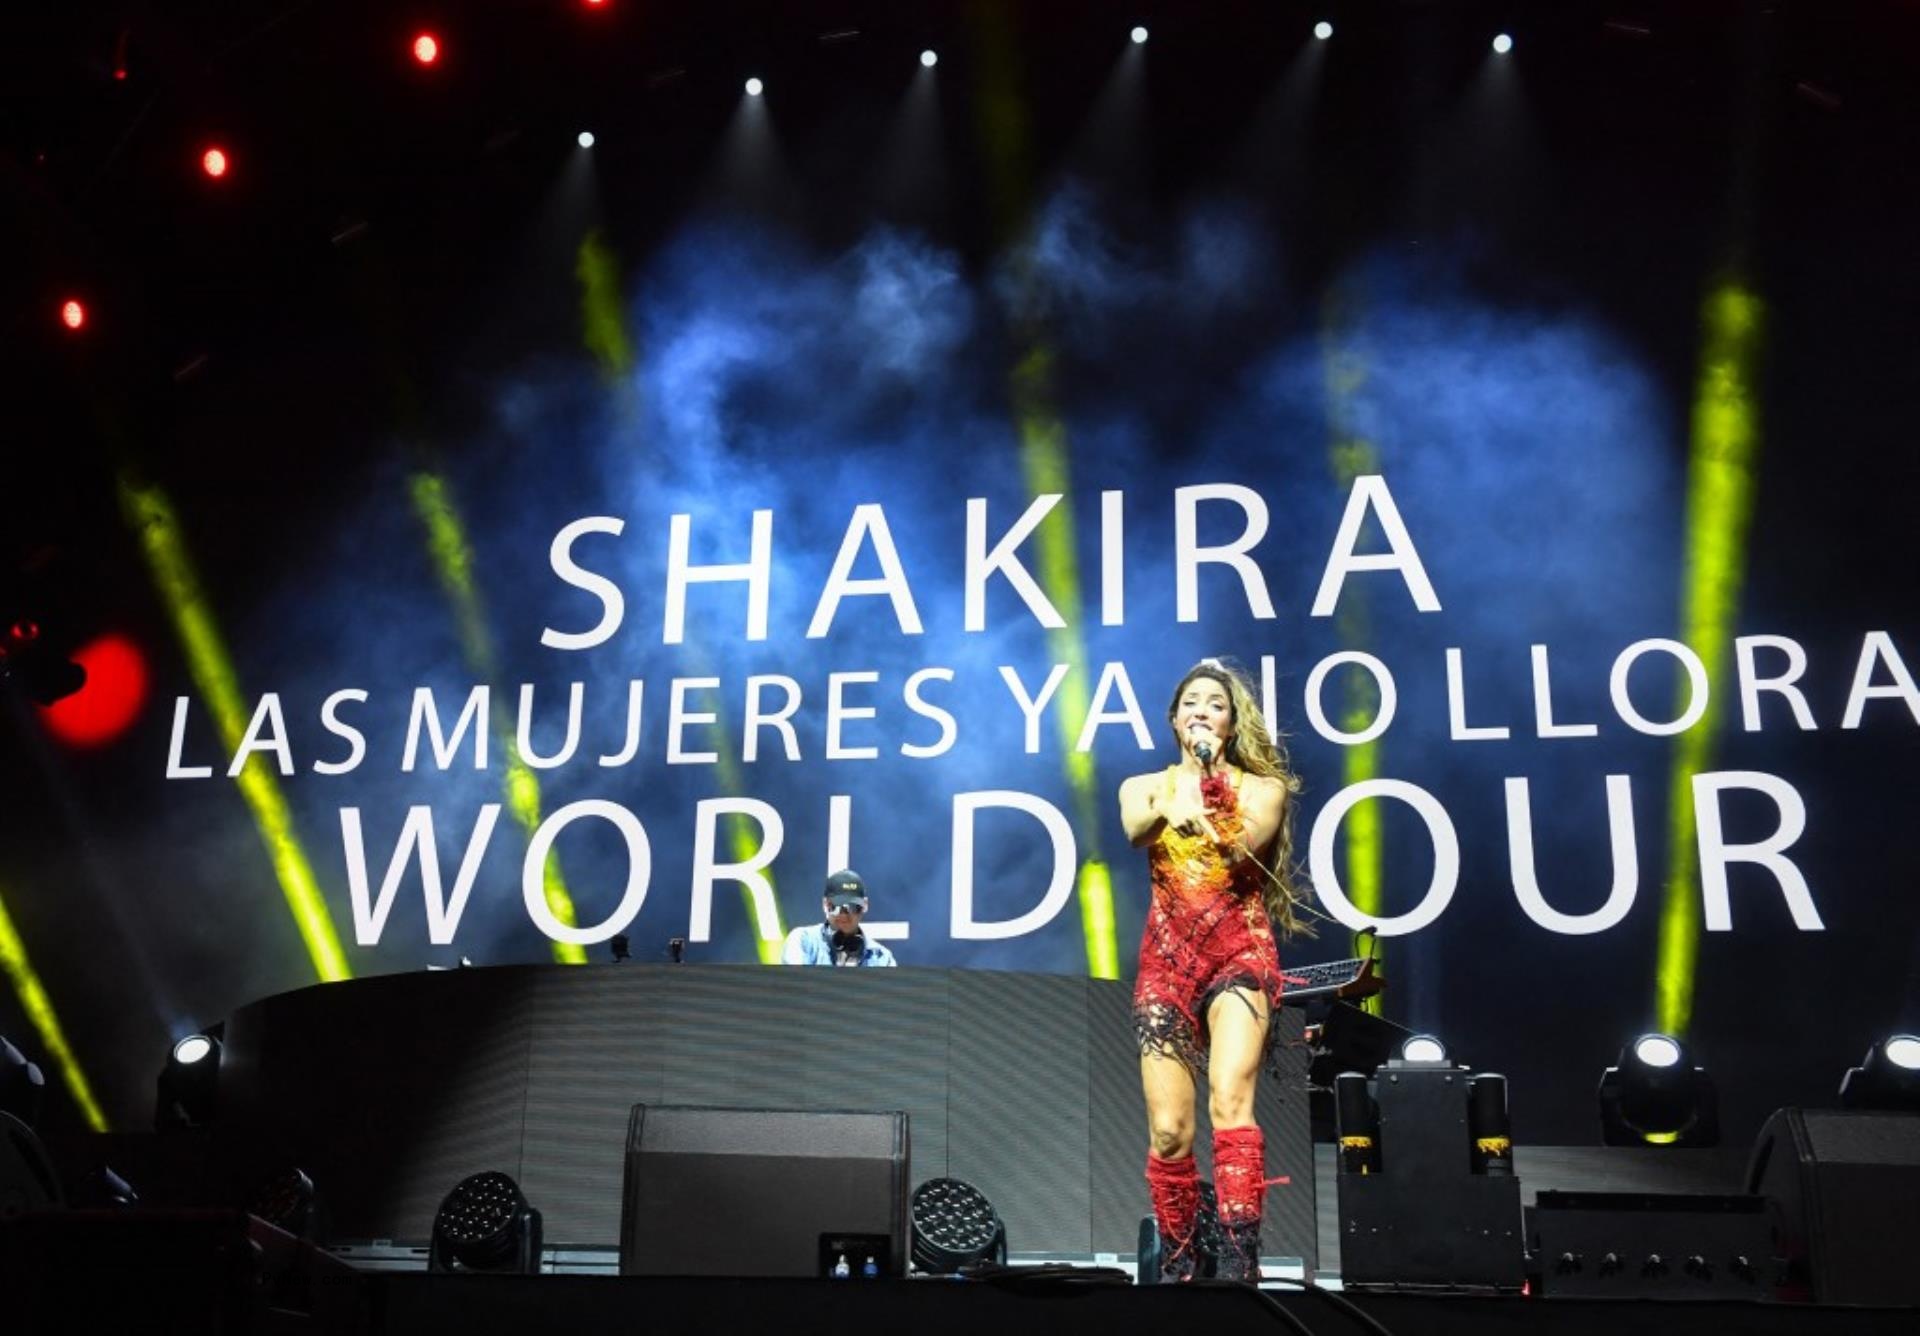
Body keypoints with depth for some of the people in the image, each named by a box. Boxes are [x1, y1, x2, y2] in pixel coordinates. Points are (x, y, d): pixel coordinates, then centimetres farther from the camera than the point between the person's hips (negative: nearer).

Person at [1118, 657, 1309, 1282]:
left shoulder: (1262, 788, 7)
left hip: (1240, 952, -2)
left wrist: (1213, 784, -27)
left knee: (1230, 1099, -24)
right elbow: (1135, 831, -13)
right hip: (1167, 960, 2)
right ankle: (1177, 1262, 15)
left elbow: (1245, 846, -14)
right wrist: (1167, 809, -35)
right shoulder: (1144, 786, 12)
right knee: (1168, 1130, -3)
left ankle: (1240, 1264, -29)